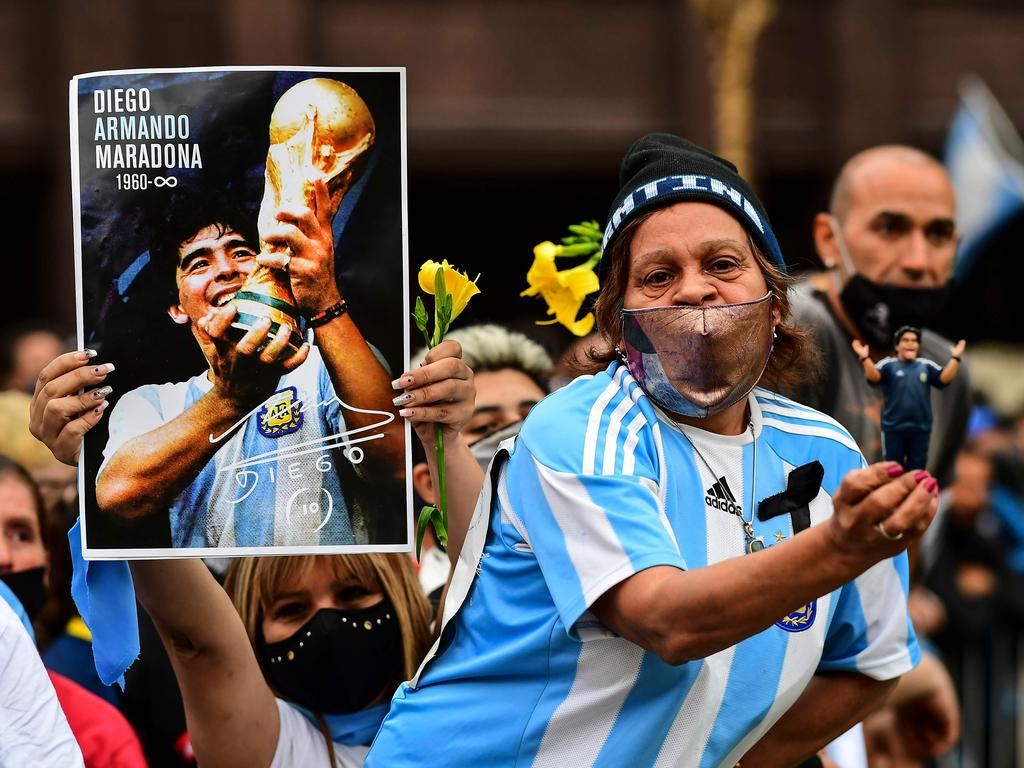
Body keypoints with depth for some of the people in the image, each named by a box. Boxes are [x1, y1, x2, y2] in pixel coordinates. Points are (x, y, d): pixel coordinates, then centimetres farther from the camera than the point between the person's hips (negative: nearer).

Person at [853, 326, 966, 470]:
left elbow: (944, 378, -5)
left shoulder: (926, 366, 7)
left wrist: (955, 358, -17)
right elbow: (873, 377, -19)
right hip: (894, 428, -2)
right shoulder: (888, 365, -1)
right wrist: (865, 358, -35)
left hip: (920, 429, 2)